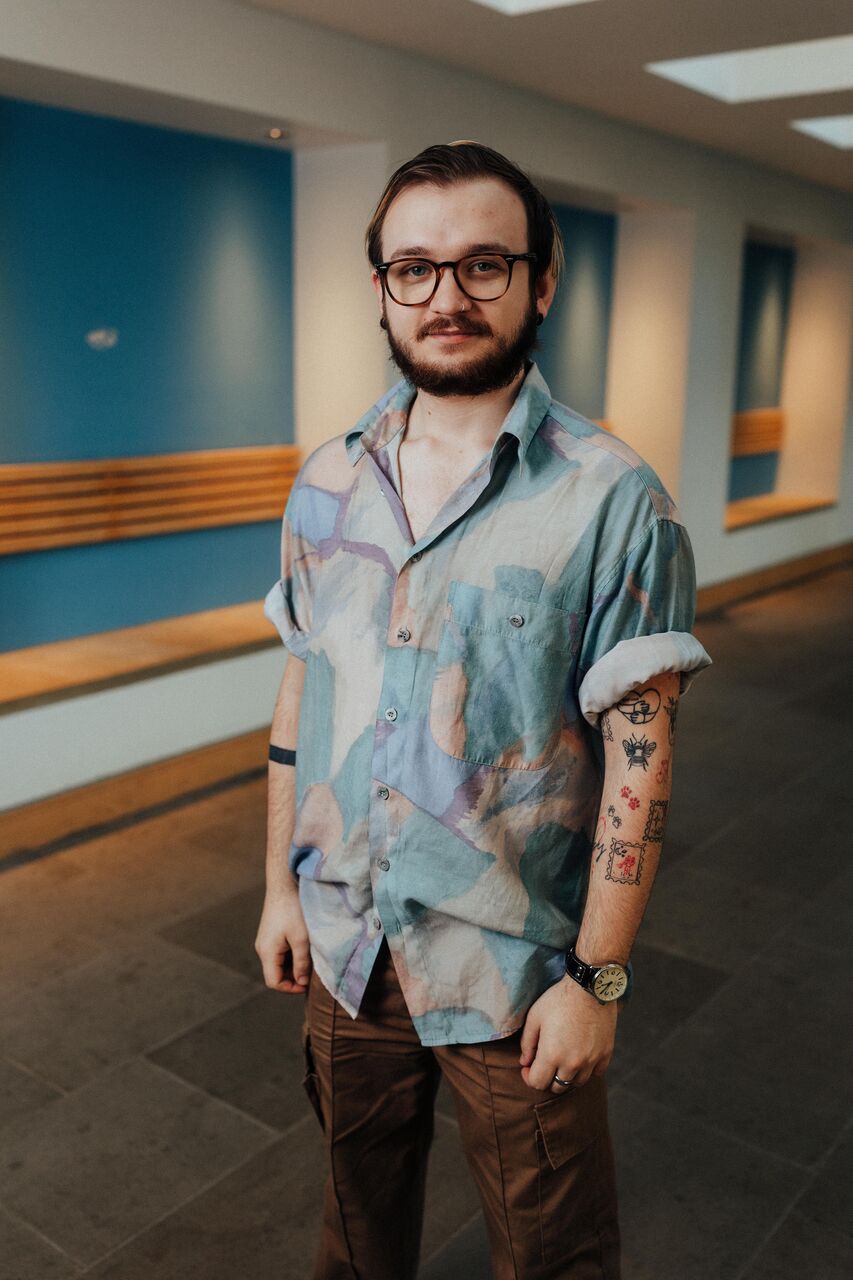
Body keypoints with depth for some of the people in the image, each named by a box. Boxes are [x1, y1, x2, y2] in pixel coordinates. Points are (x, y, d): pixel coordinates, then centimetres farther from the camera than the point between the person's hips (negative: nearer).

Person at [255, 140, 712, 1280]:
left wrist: (599, 978, -13)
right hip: (343, 949, 4)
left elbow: (639, 758, -14)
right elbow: (299, 698, 6)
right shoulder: (326, 487, -1)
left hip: (513, 973, -4)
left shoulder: (611, 498, -15)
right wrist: (280, 887, 8)